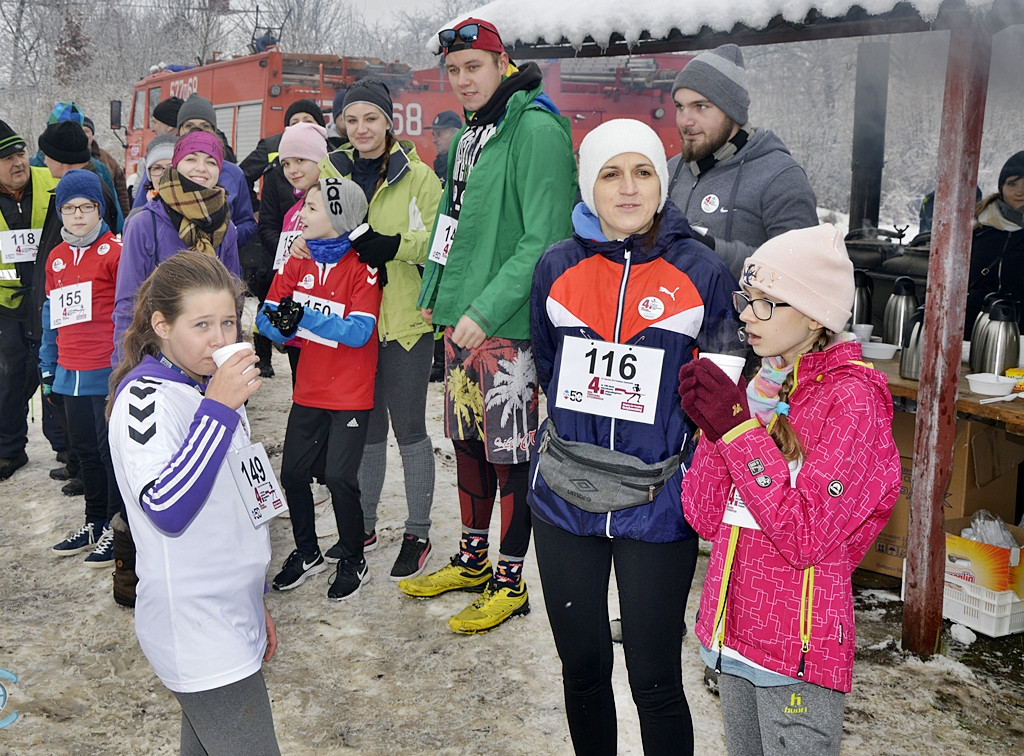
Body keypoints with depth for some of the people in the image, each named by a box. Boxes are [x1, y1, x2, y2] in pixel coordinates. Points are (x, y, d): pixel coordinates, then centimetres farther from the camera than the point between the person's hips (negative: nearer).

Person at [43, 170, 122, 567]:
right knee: (84, 449, 16)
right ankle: (95, 523, 30)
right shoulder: (56, 258, 13)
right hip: (70, 374, 7)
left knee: (111, 449, 1)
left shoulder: (115, 251, -8)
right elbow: (51, 314, 18)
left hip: (107, 373, -7)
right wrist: (48, 367, 17)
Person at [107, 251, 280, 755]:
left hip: (230, 616, 8)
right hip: (197, 638, -8)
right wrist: (219, 409, -30)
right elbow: (165, 507, -31)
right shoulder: (145, 398, -16)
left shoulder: (204, 389, 11)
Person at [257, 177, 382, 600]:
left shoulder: (362, 268, -12)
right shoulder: (297, 263, 4)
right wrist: (281, 325, -23)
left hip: (350, 395, -6)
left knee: (339, 477, -7)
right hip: (308, 391, 6)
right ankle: (307, 553, 29)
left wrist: (303, 317, -30)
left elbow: (358, 332, -22)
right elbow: (266, 317, 0)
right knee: (293, 473, 8)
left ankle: (353, 561, 14)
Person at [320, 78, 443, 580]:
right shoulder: (331, 171, 9)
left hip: (404, 319, -4)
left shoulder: (418, 176, -3)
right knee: (365, 426, 16)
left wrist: (395, 245, -26)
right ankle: (363, 525, 31)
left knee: (409, 427, 4)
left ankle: (418, 533, 18)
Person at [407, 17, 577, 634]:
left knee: (511, 455, 1)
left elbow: (546, 240, -20)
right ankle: (473, 561, 34)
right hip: (461, 320, 9)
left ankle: (510, 584, 16)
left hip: (509, 326, -9)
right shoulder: (469, 135, 14)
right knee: (468, 442, 17)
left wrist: (487, 309, -22)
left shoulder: (536, 129, -13)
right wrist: (435, 293, 14)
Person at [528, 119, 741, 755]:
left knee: (656, 682, 5)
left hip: (658, 506, -2)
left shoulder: (703, 272, -5)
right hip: (565, 499, 3)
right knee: (583, 668, 16)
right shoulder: (558, 267, 2)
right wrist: (577, 433, 8)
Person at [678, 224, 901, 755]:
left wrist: (738, 429, -24)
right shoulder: (760, 387, 5)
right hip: (735, 631, 7)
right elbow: (706, 518, 1)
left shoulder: (851, 397, -14)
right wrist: (711, 425, -13)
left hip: (799, 646, -7)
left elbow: (806, 537, -22)